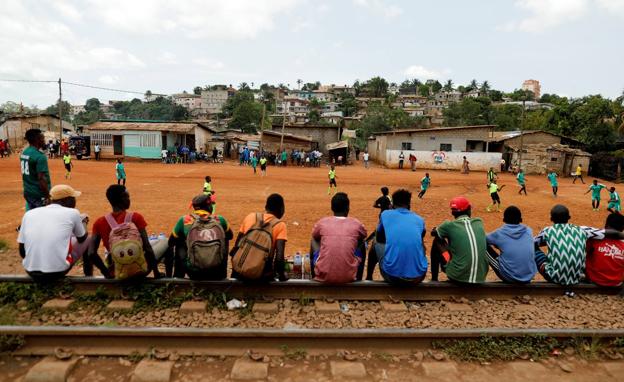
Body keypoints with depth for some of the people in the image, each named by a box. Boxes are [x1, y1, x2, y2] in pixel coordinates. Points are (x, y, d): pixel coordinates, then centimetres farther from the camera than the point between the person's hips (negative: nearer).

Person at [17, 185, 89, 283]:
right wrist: (84, 221, 37)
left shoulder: (29, 213, 7)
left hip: (31, 273, 4)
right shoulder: (72, 213, -1)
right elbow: (82, 238, 18)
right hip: (57, 272, -4)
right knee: (87, 240, 22)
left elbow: (22, 252, 10)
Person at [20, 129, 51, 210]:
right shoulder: (39, 156, -19)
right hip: (39, 194, -9)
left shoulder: (23, 153, 7)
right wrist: (48, 196, -20)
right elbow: (41, 179, -23)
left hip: (28, 192, 9)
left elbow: (25, 173, 15)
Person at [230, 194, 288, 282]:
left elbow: (236, 246, 8)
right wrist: (282, 275, -3)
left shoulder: (250, 217, 3)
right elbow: (279, 256, -16)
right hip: (261, 276, -3)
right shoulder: (280, 225, -6)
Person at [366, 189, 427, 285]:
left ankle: (368, 278, 45)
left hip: (392, 276, -2)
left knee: (376, 245, 26)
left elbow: (378, 239, 21)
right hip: (418, 276, 2)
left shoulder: (385, 214, 5)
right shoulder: (419, 219, 10)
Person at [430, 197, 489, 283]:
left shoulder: (450, 225, -8)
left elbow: (433, 232, 13)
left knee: (437, 240, 15)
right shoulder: (479, 223, 2)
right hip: (481, 278, 4)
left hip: (457, 277, -4)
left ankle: (434, 280, 24)